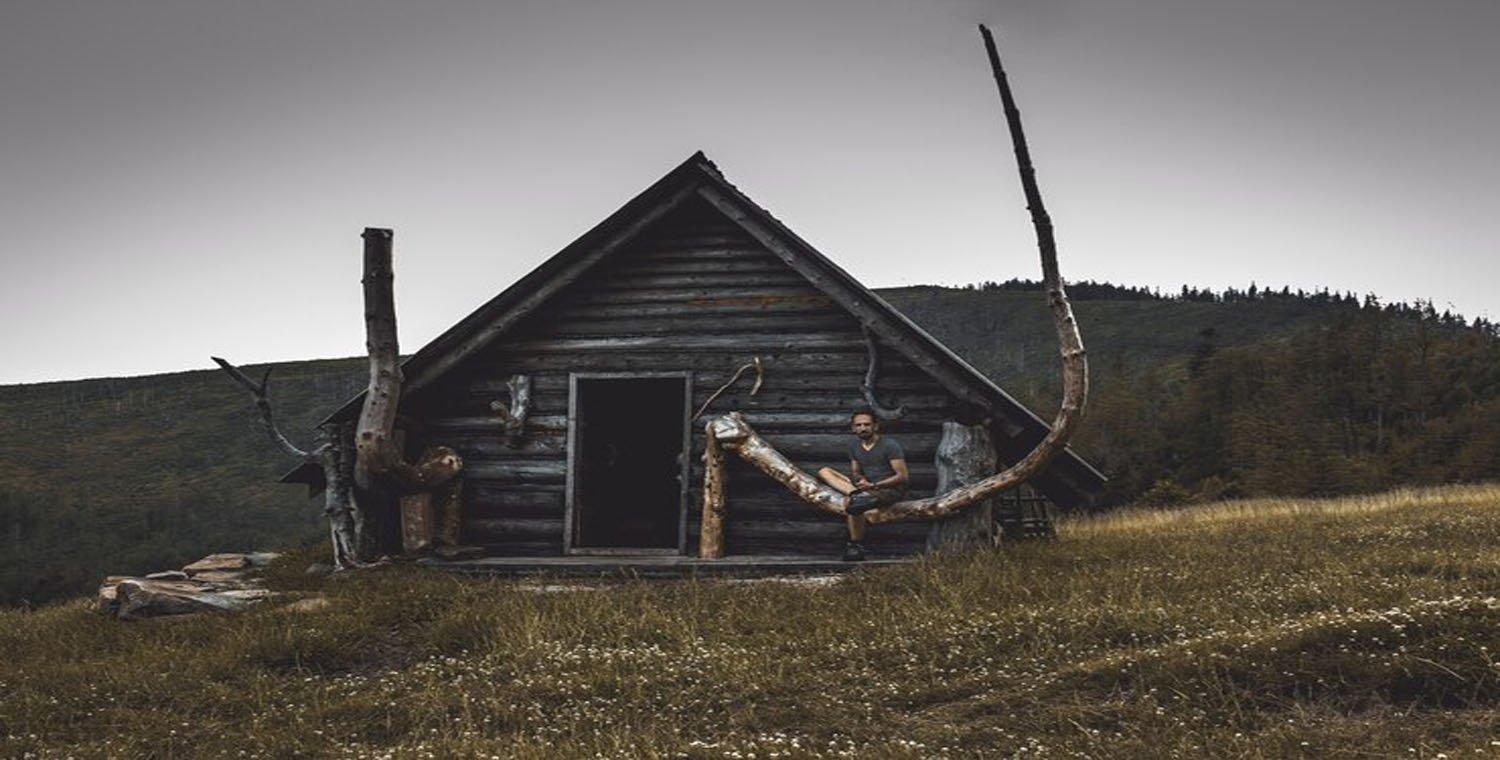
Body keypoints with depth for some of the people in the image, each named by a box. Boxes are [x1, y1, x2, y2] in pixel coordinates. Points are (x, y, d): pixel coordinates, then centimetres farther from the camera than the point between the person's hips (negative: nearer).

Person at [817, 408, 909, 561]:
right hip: (867, 487, 8)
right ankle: (857, 494, -28)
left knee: (851, 504, -34)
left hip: (891, 490, -7)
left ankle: (856, 547, -18)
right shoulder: (854, 445, 11)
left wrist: (875, 486, -21)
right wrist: (859, 480, -8)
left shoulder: (889, 445, -10)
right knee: (824, 472, -4)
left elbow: (903, 476, -14)